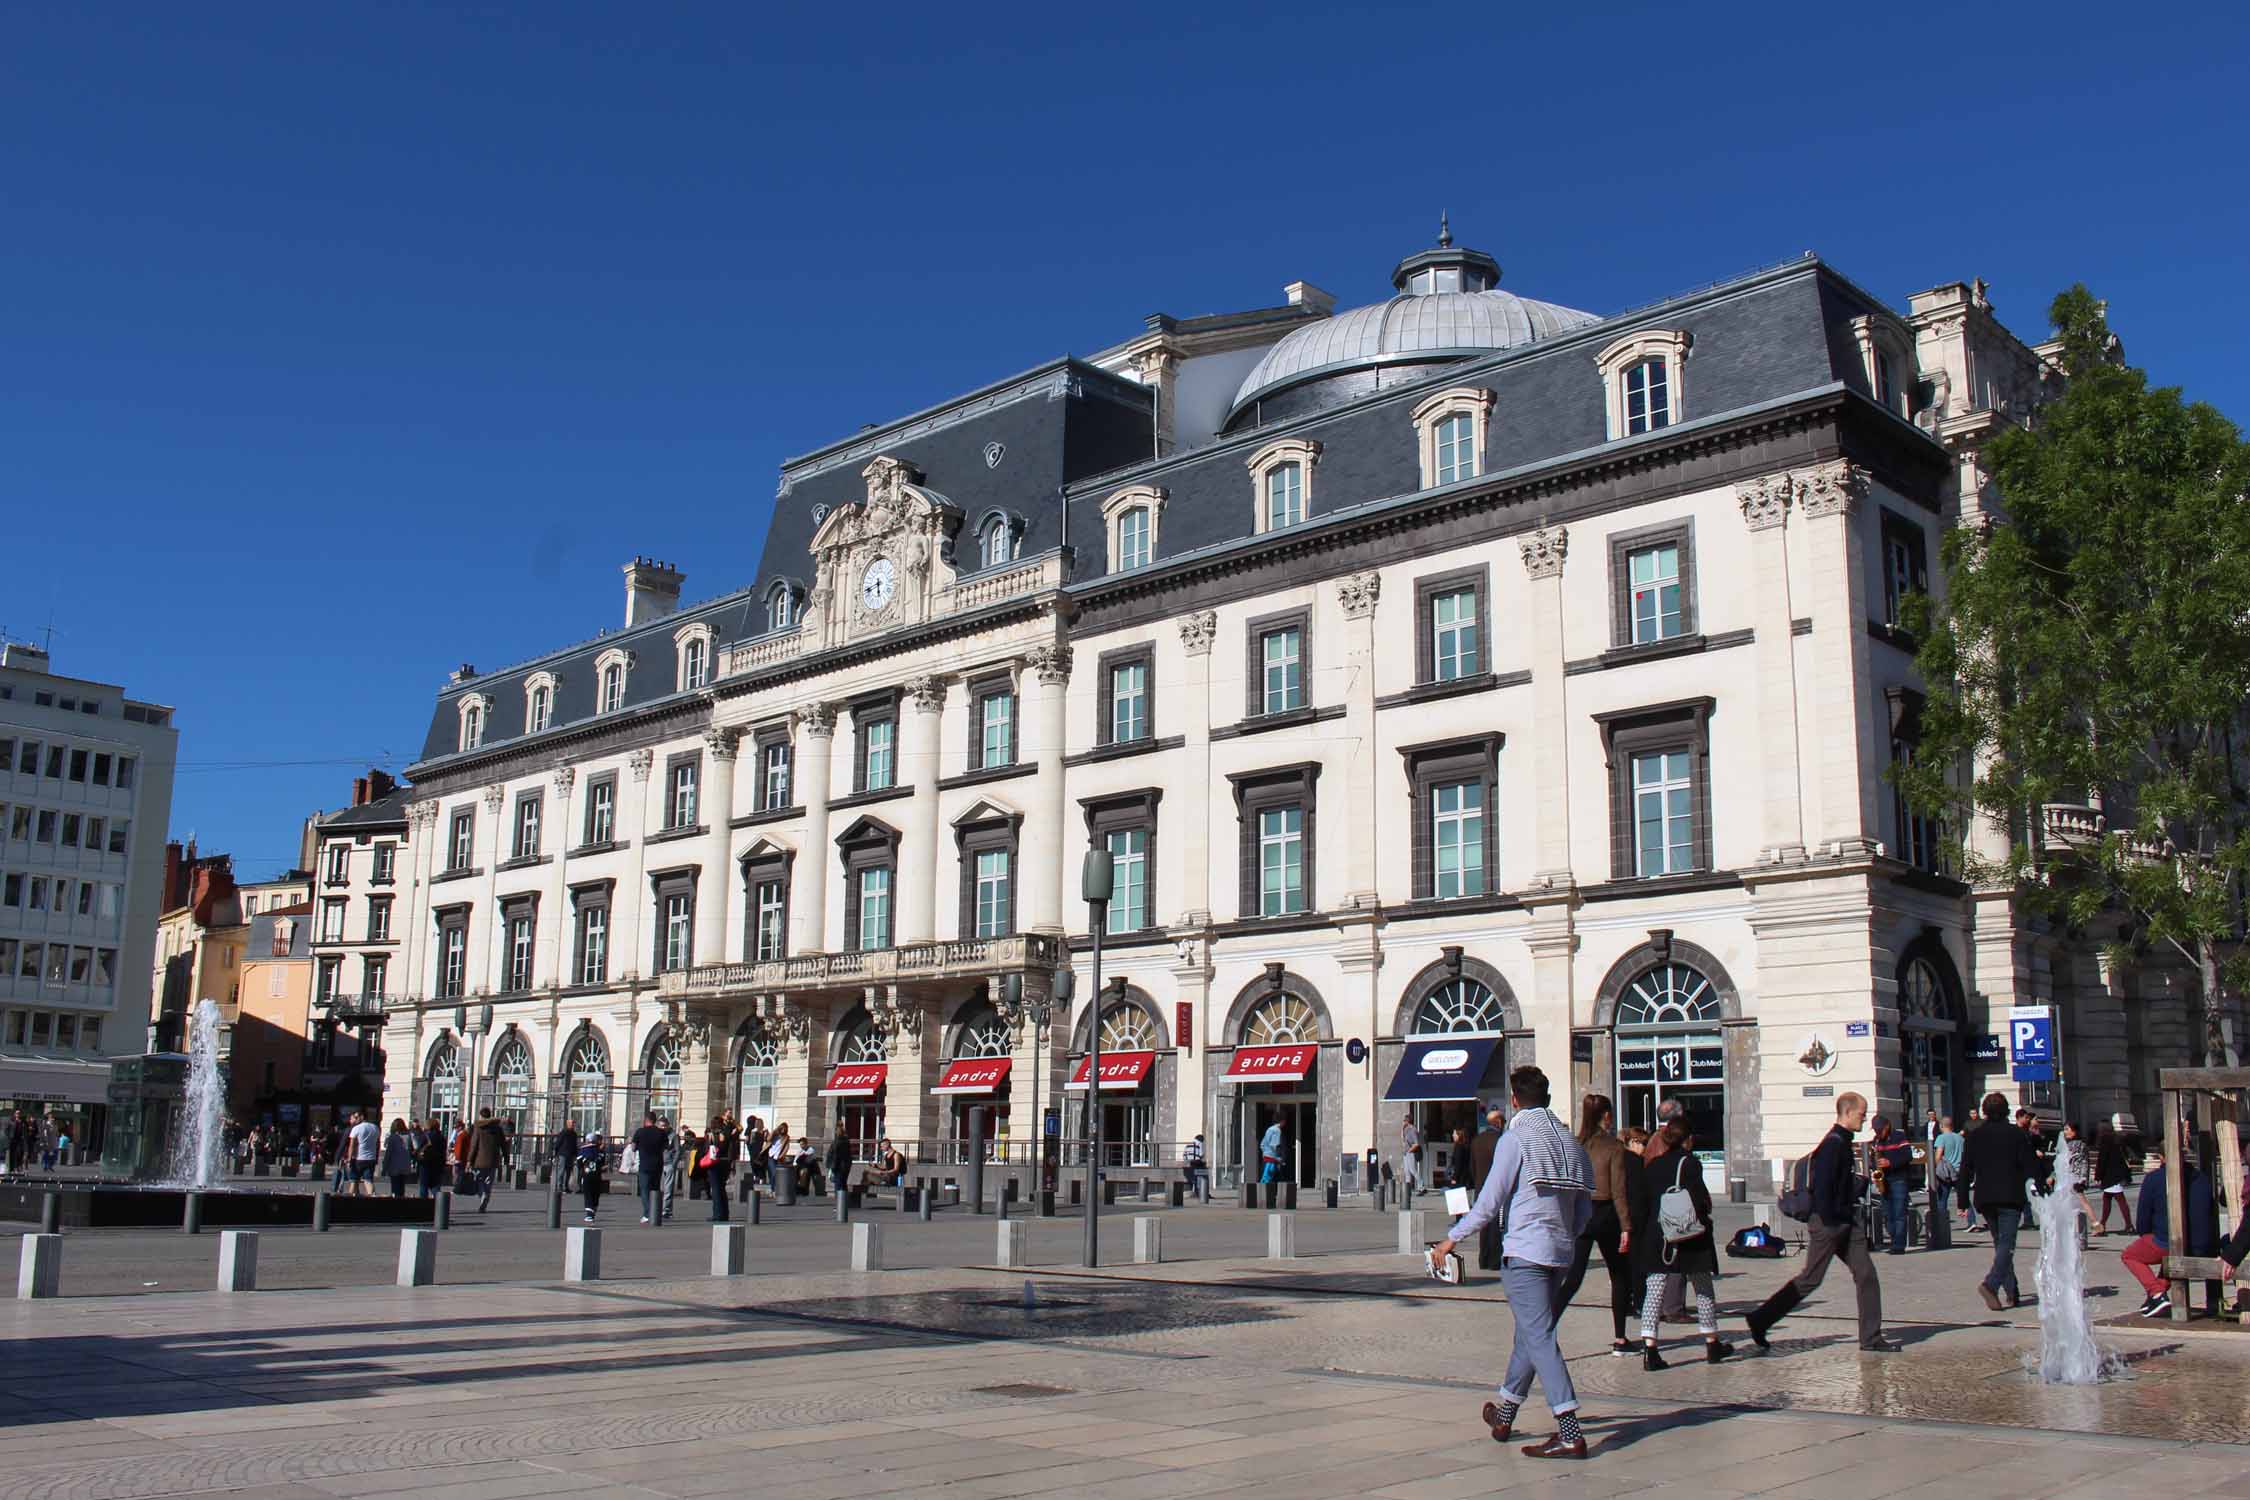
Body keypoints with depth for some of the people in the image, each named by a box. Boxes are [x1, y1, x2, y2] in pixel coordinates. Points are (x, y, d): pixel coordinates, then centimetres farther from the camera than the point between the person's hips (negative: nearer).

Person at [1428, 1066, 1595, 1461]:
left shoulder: (1516, 1139, -9)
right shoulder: (1570, 1142, 11)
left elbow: (1489, 1204, -12)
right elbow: (1585, 1209, 14)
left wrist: (1451, 1239, -2)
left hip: (1524, 1253, -7)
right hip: (1560, 1254, 7)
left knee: (1540, 1338, -8)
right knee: (1530, 1334, 18)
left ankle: (1570, 1433, -14)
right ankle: (1503, 1416, 31)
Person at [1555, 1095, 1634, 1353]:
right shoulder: (1615, 1147, -7)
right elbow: (1618, 1191, -11)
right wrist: (1626, 1227, -9)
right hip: (1604, 1215, -3)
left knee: (1572, 1278, 1)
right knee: (1619, 1276, 15)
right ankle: (1619, 1339, 16)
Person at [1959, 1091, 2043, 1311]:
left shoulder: (1974, 1136, 7)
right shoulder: (2018, 1134, -1)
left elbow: (1965, 1171, 6)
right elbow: (2031, 1167, -4)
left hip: (1984, 1199, 3)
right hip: (2011, 1197, -3)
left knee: (2000, 1243, 15)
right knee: (2006, 1244, -7)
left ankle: (2012, 1292, 14)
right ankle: (1991, 1284, -28)